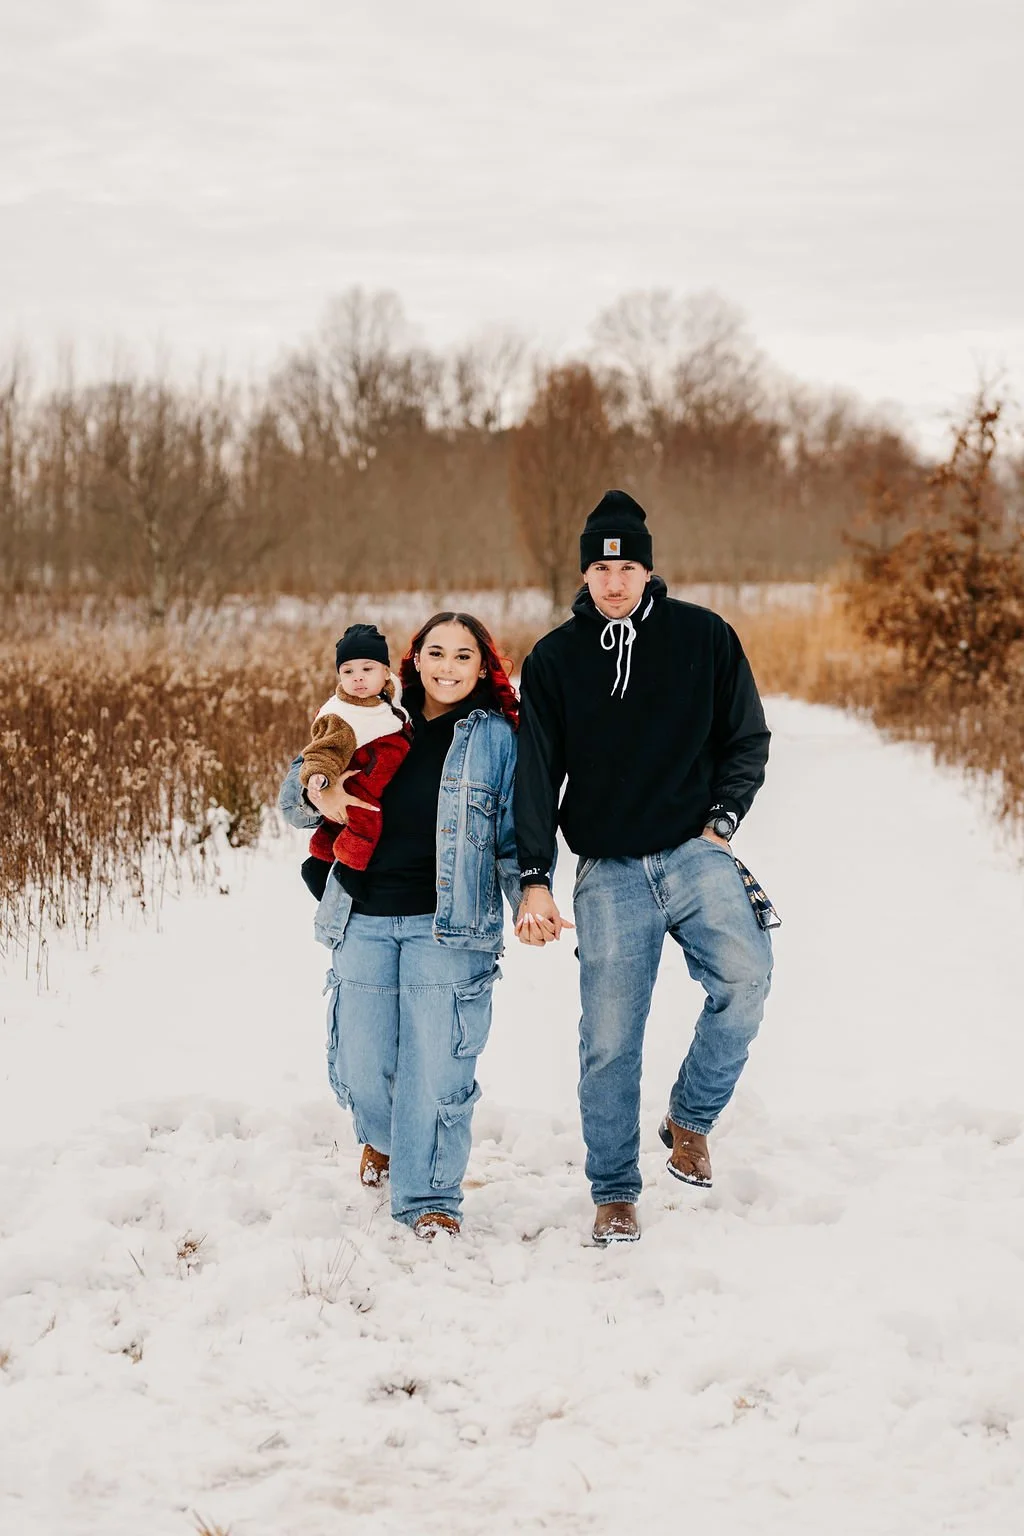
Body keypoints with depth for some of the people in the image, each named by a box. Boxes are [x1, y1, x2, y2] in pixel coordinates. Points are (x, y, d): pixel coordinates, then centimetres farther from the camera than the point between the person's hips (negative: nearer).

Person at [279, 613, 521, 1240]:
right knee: (361, 1064, 4)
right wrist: (317, 796, -9)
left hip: (448, 926, -2)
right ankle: (383, 1138, 38)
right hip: (364, 920, 3)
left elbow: (517, 835, 5)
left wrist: (530, 898, -12)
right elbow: (295, 791, 15)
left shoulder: (498, 738, 6)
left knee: (437, 1065, -7)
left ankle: (430, 1197, 9)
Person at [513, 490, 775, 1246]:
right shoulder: (554, 659, 4)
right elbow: (538, 775, 1)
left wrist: (724, 819, -4)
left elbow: (748, 738, 11)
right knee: (609, 1039, -1)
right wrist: (535, 881, -9)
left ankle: (690, 1118, 0)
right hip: (609, 872, 1)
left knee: (744, 977, -23)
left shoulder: (704, 636, 2)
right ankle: (615, 1193, 14)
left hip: (696, 853, 0)